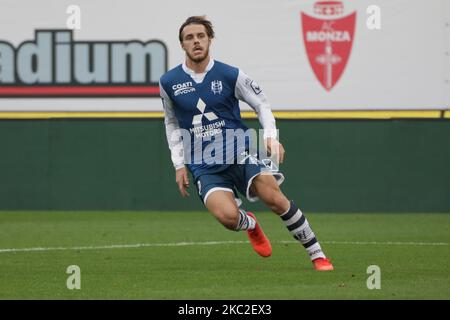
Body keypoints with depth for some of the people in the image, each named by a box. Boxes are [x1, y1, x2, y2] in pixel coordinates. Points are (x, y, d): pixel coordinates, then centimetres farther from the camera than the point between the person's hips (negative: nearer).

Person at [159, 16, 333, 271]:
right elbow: (172, 123, 18)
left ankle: (318, 255, -7)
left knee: (274, 198, -22)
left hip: (240, 153, 0)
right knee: (228, 216, -25)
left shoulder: (230, 76, -3)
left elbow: (262, 103, 9)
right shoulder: (169, 83, 2)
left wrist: (271, 137, -7)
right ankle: (250, 224, 15)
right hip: (204, 167, 0)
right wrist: (179, 165, 12)